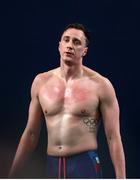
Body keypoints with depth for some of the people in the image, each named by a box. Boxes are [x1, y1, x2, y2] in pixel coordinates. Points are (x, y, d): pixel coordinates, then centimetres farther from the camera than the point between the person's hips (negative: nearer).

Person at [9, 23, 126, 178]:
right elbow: (31, 133, 12)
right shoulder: (41, 81, 7)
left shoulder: (100, 85, -4)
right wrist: (11, 174, 12)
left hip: (85, 166, -4)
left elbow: (114, 138, -4)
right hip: (52, 166, 4)